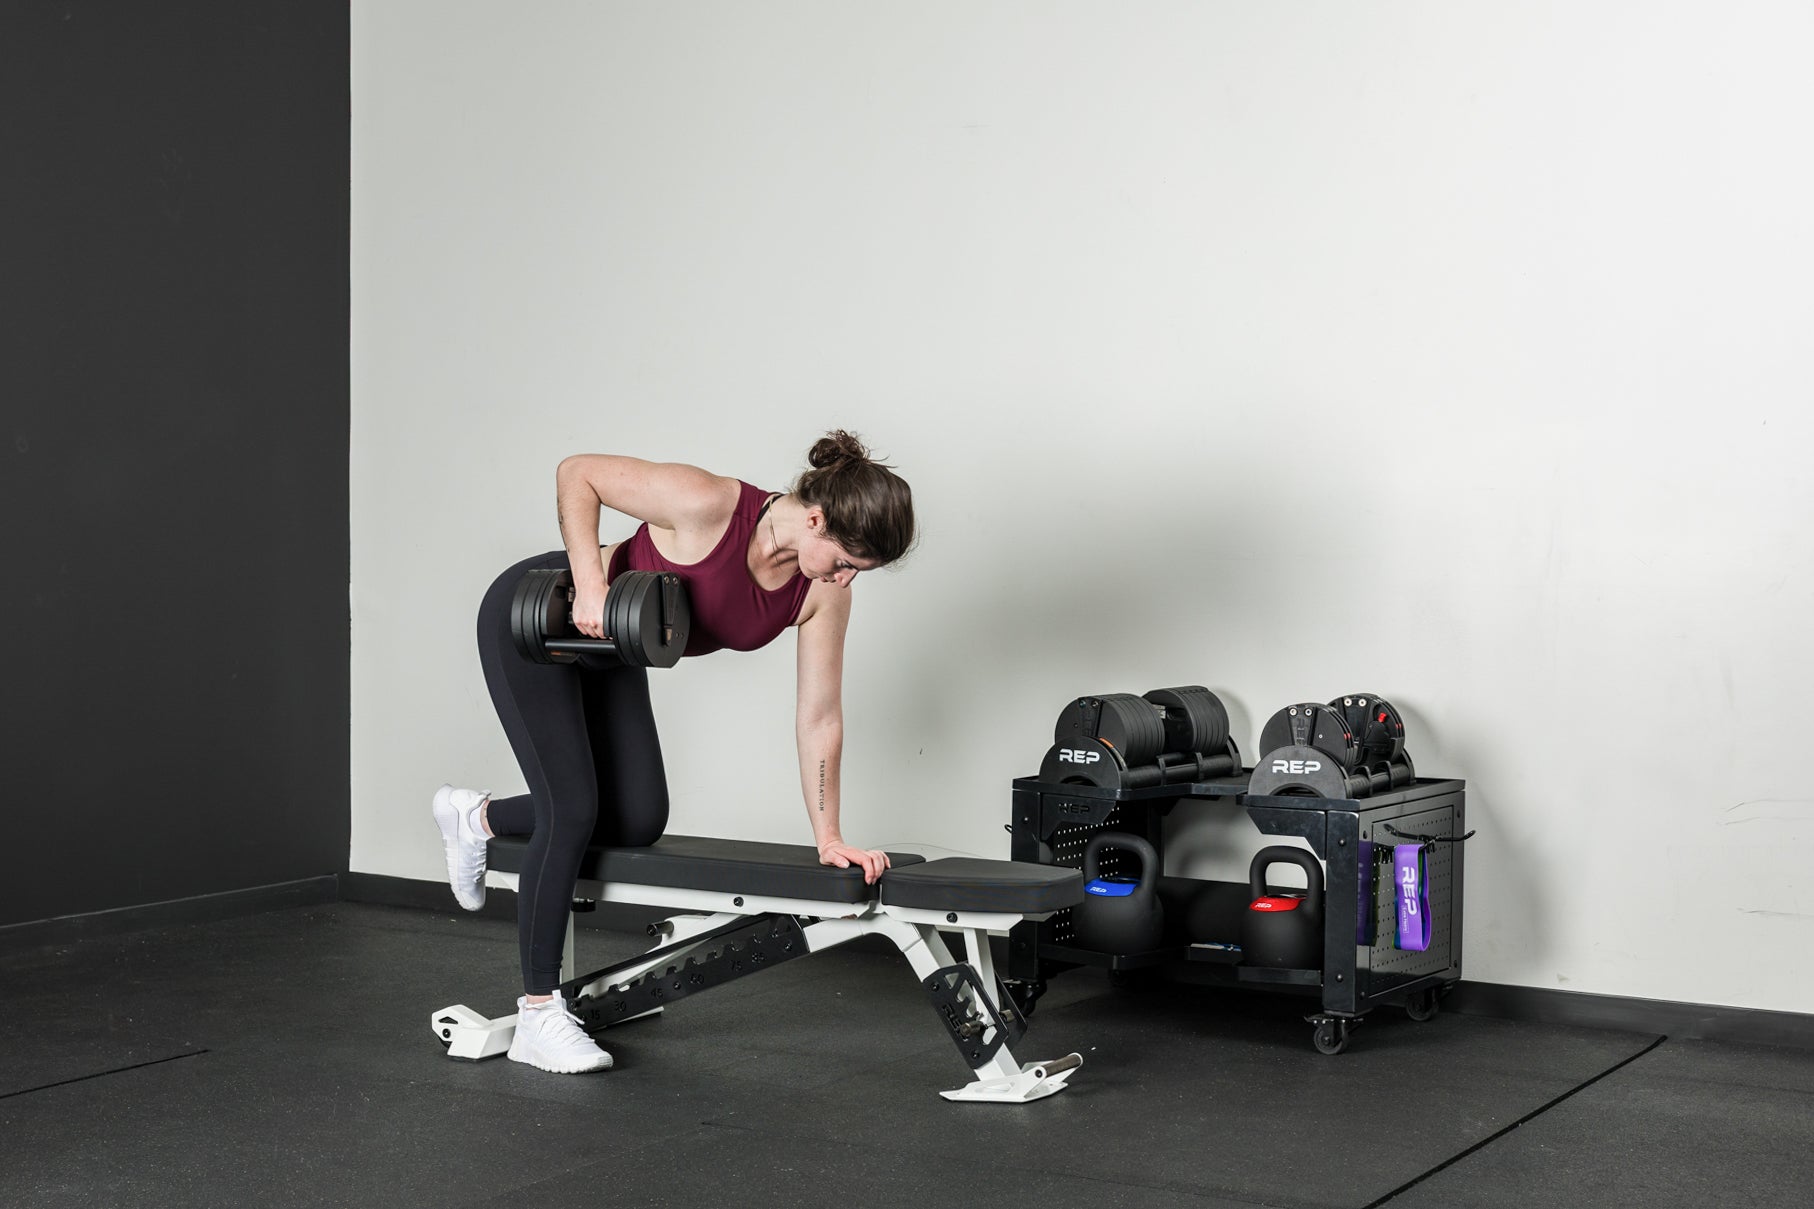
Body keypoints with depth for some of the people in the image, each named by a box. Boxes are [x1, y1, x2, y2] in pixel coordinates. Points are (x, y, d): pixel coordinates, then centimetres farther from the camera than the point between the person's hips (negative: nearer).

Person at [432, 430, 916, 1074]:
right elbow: (577, 473, -24)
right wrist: (589, 585, -32)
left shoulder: (826, 590, -16)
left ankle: (478, 817, 29)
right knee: (573, 810, -13)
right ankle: (537, 1016, -1)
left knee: (640, 821, 5)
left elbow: (819, 718, -10)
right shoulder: (711, 504, -34)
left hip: (605, 645, 7)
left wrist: (828, 838, -10)